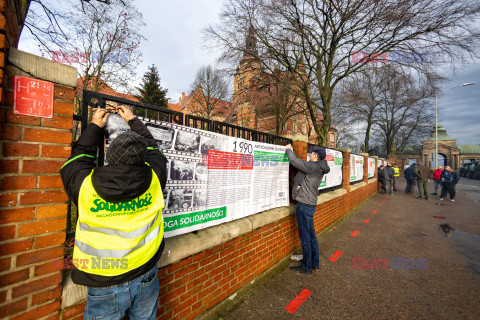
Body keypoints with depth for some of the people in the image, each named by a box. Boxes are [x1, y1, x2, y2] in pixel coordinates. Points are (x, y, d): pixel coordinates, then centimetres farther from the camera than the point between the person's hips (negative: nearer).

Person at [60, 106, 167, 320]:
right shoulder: (154, 180, -18)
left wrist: (95, 126, 14)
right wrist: (133, 120, 15)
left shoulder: (86, 186, -21)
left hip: (104, 286, -1)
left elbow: (79, 158, 3)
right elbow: (151, 148, 2)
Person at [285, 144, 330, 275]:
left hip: (305, 205, -10)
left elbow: (294, 160, -20)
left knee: (305, 236, 2)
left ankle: (307, 267, 16)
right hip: (311, 204, 10)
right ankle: (315, 262, 34)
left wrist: (288, 149, -3)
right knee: (311, 234, 19)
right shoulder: (319, 169, 12)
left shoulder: (313, 167, -18)